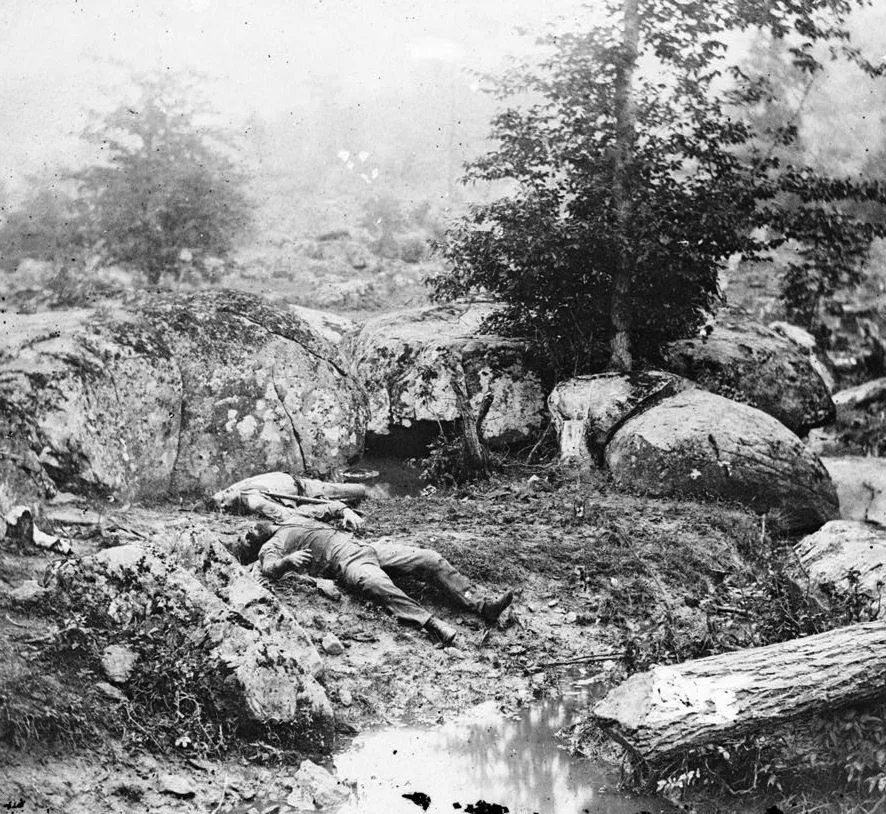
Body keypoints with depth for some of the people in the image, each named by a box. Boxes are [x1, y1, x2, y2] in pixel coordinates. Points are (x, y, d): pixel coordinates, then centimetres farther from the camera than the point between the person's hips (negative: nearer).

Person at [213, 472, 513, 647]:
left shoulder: (294, 517, 30)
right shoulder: (270, 547, 10)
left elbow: (328, 505, 38)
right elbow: (269, 568, -11)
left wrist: (346, 511, 19)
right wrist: (288, 561, -31)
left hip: (365, 547, 8)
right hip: (342, 560, -8)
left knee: (431, 559, -7)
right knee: (375, 583, -42)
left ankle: (481, 605, -17)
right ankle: (430, 623, -57)